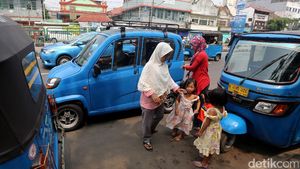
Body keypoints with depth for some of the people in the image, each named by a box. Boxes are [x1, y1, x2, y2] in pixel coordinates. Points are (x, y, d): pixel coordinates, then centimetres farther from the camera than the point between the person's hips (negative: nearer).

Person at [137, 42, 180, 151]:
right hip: (149, 99, -7)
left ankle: (151, 130, 52)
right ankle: (146, 140, 29)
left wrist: (176, 88, 4)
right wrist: (152, 95, -25)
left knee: (159, 116, 25)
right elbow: (142, 83, -21)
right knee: (147, 120, 9)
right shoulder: (150, 65, -20)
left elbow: (168, 79, 12)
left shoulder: (164, 65, 1)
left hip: (160, 98, 8)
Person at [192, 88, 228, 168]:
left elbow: (207, 122, -26)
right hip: (217, 129, 8)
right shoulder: (222, 108, -9)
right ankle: (207, 158, 44)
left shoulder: (212, 110, -33)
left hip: (210, 130, -8)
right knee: (211, 146, 24)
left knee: (207, 146, 9)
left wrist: (200, 131, -15)